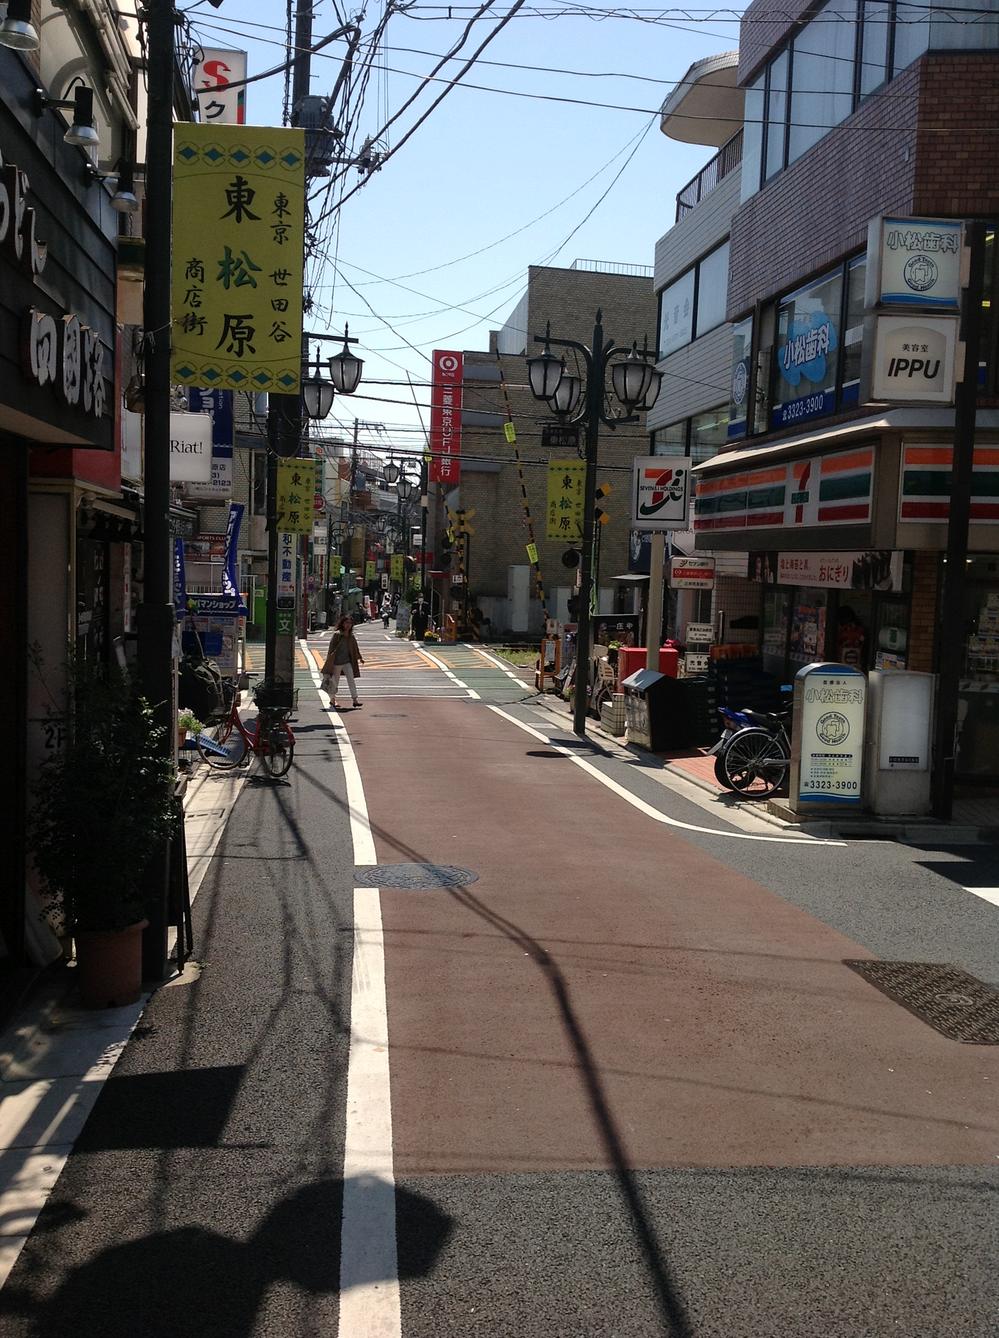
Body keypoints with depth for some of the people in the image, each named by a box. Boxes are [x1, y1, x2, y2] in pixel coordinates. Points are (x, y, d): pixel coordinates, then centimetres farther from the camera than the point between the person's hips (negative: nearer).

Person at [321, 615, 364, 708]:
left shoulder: (351, 636, 5)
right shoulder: (337, 635, -12)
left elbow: (355, 648, 20)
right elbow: (331, 648, -12)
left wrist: (360, 657, 20)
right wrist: (330, 661, -15)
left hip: (347, 662, 5)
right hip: (337, 662, -5)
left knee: (351, 680, -3)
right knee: (335, 682, 7)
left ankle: (355, 700, -4)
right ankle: (332, 699, 24)